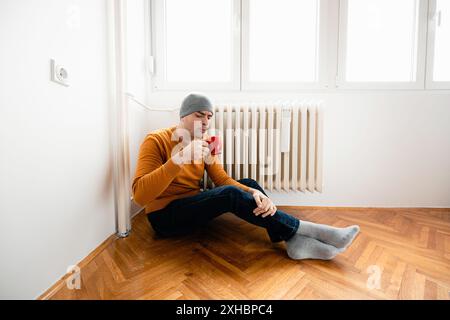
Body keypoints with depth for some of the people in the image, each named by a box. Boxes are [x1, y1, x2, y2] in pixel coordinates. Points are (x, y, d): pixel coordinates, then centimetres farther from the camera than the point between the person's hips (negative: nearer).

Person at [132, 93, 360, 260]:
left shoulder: (205, 143, 3)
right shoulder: (156, 141, -15)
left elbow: (223, 180, -6)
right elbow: (140, 196, -25)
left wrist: (253, 193, -27)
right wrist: (179, 158, -38)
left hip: (193, 205, 7)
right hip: (165, 215, -6)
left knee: (249, 185, -10)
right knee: (231, 195, -30)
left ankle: (293, 240, -25)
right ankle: (305, 229, -20)